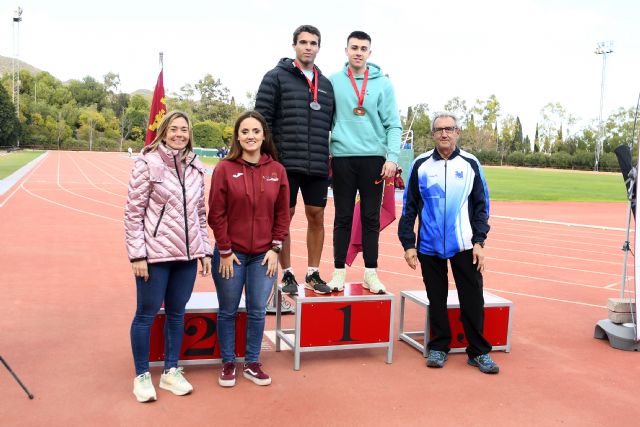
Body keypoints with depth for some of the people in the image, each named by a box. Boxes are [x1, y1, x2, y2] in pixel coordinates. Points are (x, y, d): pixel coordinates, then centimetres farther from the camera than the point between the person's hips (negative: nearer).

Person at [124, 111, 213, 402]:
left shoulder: (195, 167, 8)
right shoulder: (147, 163, -7)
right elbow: (133, 211, -8)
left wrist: (205, 250, 10)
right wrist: (137, 254, -12)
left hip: (186, 255, 5)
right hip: (154, 254, -5)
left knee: (177, 313, 13)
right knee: (147, 314, 6)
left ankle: (170, 371, 28)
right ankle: (142, 376, 22)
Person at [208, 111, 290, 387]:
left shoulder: (277, 170, 1)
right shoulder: (225, 169, -6)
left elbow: (282, 214, 4)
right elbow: (216, 214, -6)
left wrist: (275, 249, -1)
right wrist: (225, 251, -8)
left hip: (264, 255, 2)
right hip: (230, 254, -2)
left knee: (257, 311, 10)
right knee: (228, 311, 10)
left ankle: (252, 364, 27)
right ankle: (228, 364, 27)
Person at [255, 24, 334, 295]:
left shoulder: (326, 84, 15)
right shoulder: (276, 77, 1)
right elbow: (262, 119, -4)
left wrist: (331, 155, 10)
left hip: (318, 166, 4)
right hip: (285, 163, -4)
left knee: (316, 217, 7)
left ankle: (313, 274, 20)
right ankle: (287, 274, 16)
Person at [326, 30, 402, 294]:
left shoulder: (383, 84, 4)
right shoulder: (333, 81, 5)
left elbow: (393, 124, 2)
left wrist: (392, 157, -8)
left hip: (373, 158, 0)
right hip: (343, 157, 0)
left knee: (371, 218, 5)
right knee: (343, 217, 5)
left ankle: (371, 273, 14)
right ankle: (339, 272, 14)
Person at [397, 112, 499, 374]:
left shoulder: (470, 164, 3)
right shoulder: (421, 165, 3)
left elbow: (482, 205, 5)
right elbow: (409, 206, 5)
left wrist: (479, 241, -3)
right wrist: (408, 244, 0)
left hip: (464, 245, 0)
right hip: (429, 245, 0)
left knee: (473, 299, 2)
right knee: (436, 298, 9)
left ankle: (478, 352, 14)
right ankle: (438, 347, 22)